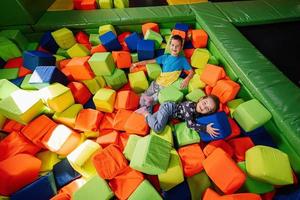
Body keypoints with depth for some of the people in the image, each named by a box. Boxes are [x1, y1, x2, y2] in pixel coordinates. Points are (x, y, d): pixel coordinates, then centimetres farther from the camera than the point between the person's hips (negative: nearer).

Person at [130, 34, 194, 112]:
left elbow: (191, 71, 3)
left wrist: (187, 79, -19)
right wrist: (136, 64, 12)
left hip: (167, 87, -4)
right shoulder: (165, 57, 12)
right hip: (156, 83, 4)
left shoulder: (182, 59, 5)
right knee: (143, 98, -2)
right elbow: (150, 61, 13)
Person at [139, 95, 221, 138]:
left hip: (168, 110, 8)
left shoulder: (198, 113, -6)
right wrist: (205, 128, -35)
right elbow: (190, 124, -33)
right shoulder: (190, 106, -31)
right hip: (167, 107, -8)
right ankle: (146, 113, -3)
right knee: (158, 128, -23)